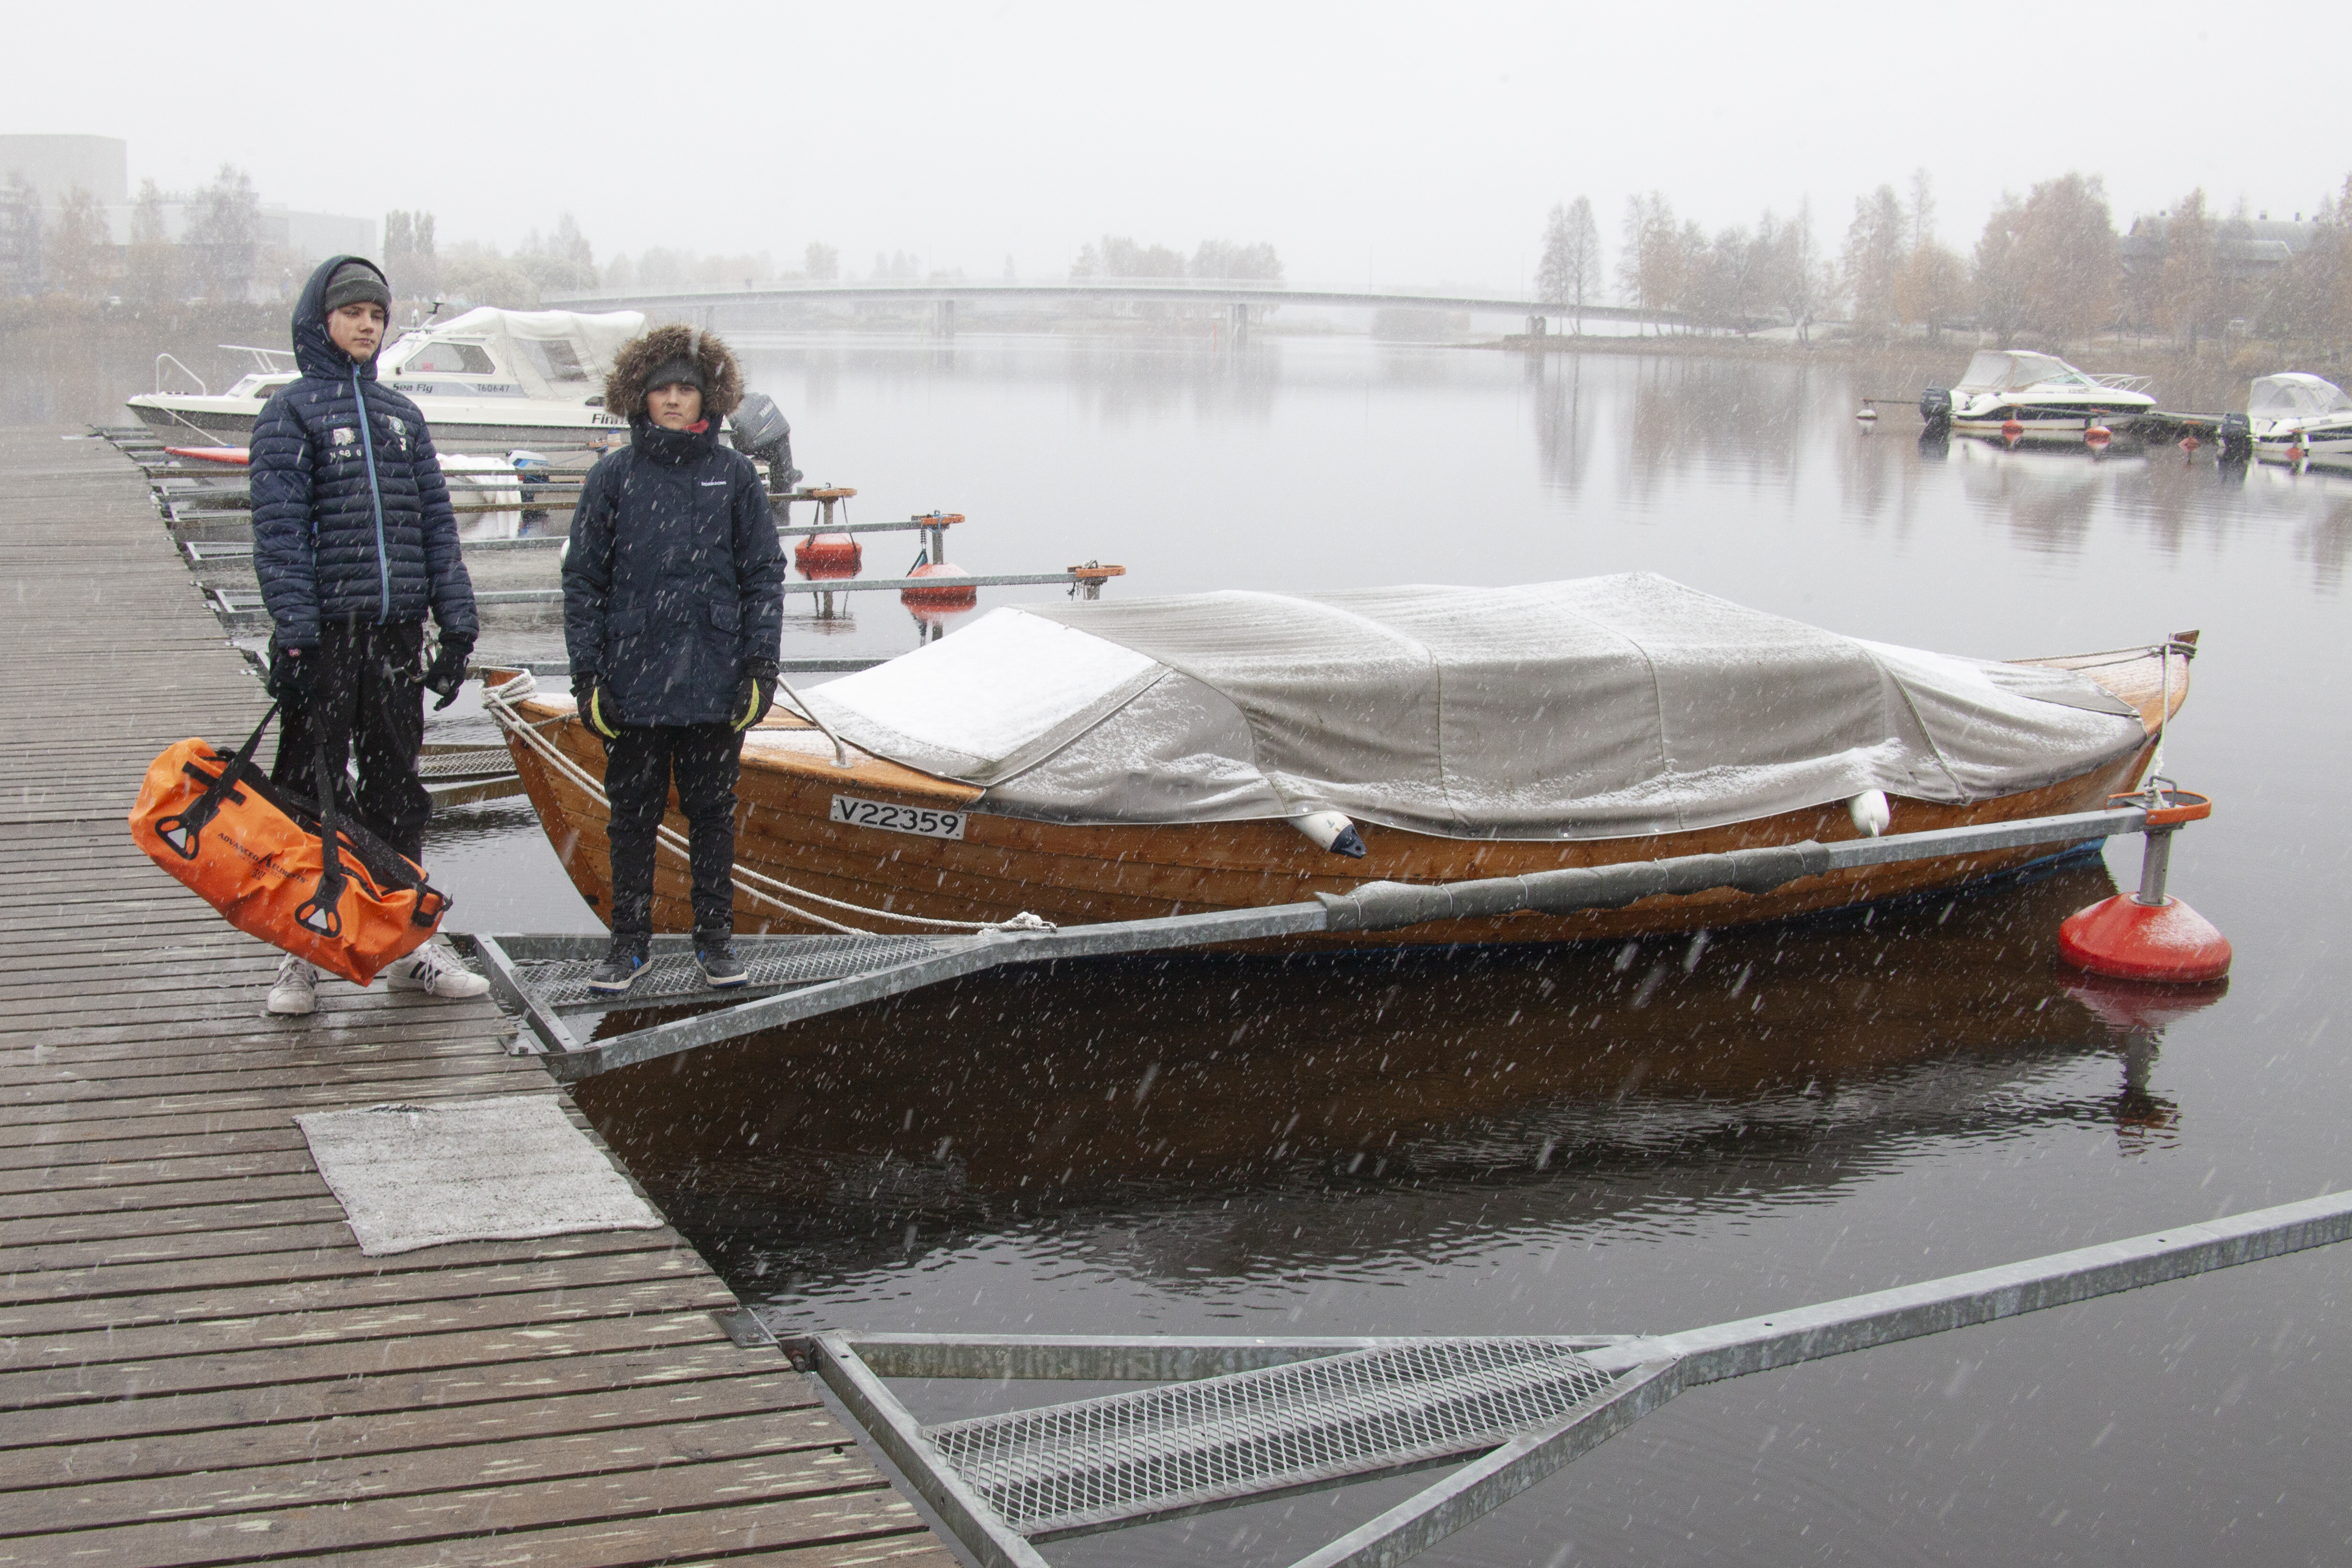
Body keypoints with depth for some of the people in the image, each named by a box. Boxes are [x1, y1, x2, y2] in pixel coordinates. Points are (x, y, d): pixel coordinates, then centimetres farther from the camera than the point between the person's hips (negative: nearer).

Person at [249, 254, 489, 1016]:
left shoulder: (401, 415, 14)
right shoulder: (290, 413, -1)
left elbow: (437, 523, 13)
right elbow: (279, 530, -9)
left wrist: (457, 625, 5)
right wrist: (294, 632, -18)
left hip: (397, 630, 5)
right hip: (325, 630, -5)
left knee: (397, 786, 11)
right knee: (309, 788, 2)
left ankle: (411, 944, 19)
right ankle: (298, 957, 10)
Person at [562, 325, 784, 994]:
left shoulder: (734, 475, 3)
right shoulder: (613, 477, 2)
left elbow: (764, 575, 4)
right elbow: (583, 581, 4)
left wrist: (761, 665, -2)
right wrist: (587, 674, -2)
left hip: (715, 686, 0)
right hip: (633, 686, 0)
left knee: (712, 812, 10)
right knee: (632, 815, 9)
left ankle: (716, 939, 22)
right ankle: (630, 941, 21)